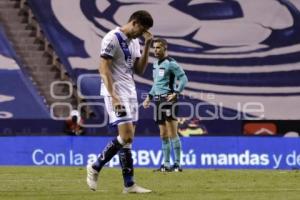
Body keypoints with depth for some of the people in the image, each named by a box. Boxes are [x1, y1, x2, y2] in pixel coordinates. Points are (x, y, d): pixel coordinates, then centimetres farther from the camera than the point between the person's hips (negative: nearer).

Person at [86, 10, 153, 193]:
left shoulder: (134, 42, 15)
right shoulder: (112, 39, -12)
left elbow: (139, 70, 14)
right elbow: (104, 69, -16)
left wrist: (147, 46, 4)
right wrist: (114, 97, -23)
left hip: (130, 92, 9)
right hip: (116, 93, -9)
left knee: (128, 138, 4)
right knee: (126, 136, -15)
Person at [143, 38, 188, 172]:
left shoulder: (171, 64, -9)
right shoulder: (155, 64, 17)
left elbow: (183, 79, -15)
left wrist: (176, 93, -22)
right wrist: (149, 97, 22)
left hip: (169, 100, -9)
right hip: (159, 100, 9)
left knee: (172, 133, -9)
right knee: (163, 135, 10)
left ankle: (177, 164, -8)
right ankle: (166, 164, 14)